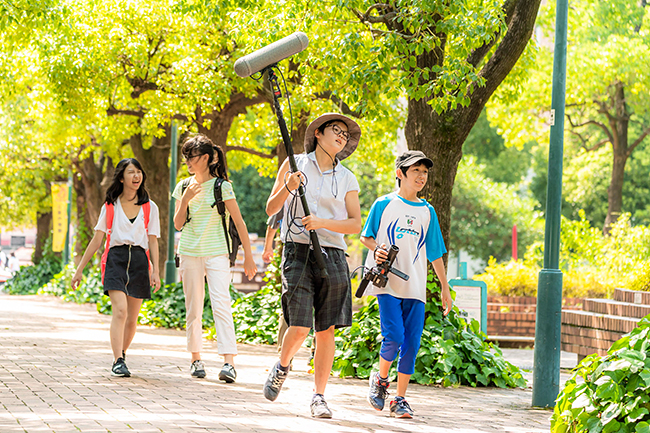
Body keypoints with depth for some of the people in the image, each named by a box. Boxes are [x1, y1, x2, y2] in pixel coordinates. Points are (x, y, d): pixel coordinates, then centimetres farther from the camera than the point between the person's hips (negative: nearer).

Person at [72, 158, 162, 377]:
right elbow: (97, 239, 10)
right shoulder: (110, 206, 8)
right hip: (116, 258, -2)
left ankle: (121, 354, 26)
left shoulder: (150, 208, 10)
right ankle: (118, 362, -22)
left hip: (139, 260, 2)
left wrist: (155, 271, -1)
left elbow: (153, 241, 9)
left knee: (132, 318, 3)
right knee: (120, 311, -19)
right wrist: (80, 269, 8)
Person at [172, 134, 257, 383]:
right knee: (193, 309, 7)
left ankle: (228, 362, -24)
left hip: (216, 253, -4)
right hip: (190, 254, 4)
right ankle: (196, 359, 19)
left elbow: (239, 223, -2)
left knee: (221, 305, -16)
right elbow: (178, 224, 7)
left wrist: (248, 257, -3)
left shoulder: (222, 186, -4)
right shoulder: (184, 186, 8)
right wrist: (186, 200, -9)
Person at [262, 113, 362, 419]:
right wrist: (287, 188, -11)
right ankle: (282, 366, 18)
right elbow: (271, 209, 8)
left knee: (326, 331, -1)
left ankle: (318, 396, 8)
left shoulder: (347, 179, 12)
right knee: (299, 328, -13)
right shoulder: (294, 164, 8)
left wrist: (322, 222, -9)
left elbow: (356, 224, 6)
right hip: (298, 253, -2)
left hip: (332, 255, 2)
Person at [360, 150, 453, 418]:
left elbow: (435, 253, 17)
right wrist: (377, 249, -12)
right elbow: (365, 236, 10)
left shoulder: (427, 211, 13)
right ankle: (380, 379, 12)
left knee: (411, 345, -2)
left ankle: (400, 399, 8)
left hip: (415, 287, 3)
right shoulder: (384, 204, 4)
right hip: (387, 283, -3)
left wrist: (445, 289, 15)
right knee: (394, 337, -16)